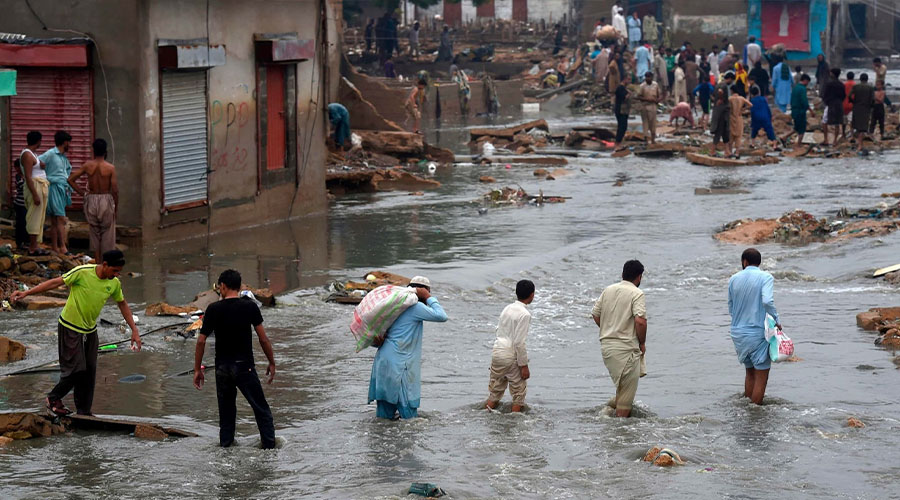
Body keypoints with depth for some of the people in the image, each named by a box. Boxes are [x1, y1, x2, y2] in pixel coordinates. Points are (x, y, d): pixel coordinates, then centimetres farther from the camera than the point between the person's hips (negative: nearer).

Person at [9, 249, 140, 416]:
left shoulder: (114, 283, -4)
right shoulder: (82, 272, -22)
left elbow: (122, 304, 12)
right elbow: (56, 282, -19)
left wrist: (134, 330, 11)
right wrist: (26, 293, -23)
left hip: (90, 330, 6)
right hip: (70, 327, -6)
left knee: (89, 371, 5)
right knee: (76, 369, -8)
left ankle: (84, 412, 17)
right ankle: (53, 399, 15)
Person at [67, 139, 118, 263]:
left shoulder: (87, 166, -2)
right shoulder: (110, 168, -9)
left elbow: (70, 179, -3)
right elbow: (115, 190, -10)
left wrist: (82, 192, 4)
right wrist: (116, 206, 1)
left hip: (91, 199, 2)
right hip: (106, 199, -2)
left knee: (94, 232, 12)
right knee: (107, 233, 7)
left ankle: (97, 262, 13)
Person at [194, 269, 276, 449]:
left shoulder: (214, 309, -4)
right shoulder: (250, 306, -6)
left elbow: (201, 341, -3)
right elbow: (263, 339, -5)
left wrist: (197, 370, 6)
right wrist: (271, 363, 7)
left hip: (222, 367, 2)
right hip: (244, 366, -2)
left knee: (226, 410, 16)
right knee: (261, 409, 5)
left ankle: (225, 443, 18)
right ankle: (269, 444, 3)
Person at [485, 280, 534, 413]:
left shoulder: (507, 308, 10)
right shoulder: (525, 314, -13)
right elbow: (519, 342, -17)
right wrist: (524, 365, -12)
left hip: (497, 352, 7)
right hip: (512, 356, -7)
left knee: (495, 391, 15)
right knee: (519, 393, 6)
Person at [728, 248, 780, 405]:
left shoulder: (734, 279, 7)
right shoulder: (766, 277, -7)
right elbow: (767, 301, -24)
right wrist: (777, 320, -11)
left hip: (737, 332, 6)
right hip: (757, 332, -6)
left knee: (750, 372, 19)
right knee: (761, 376, 1)